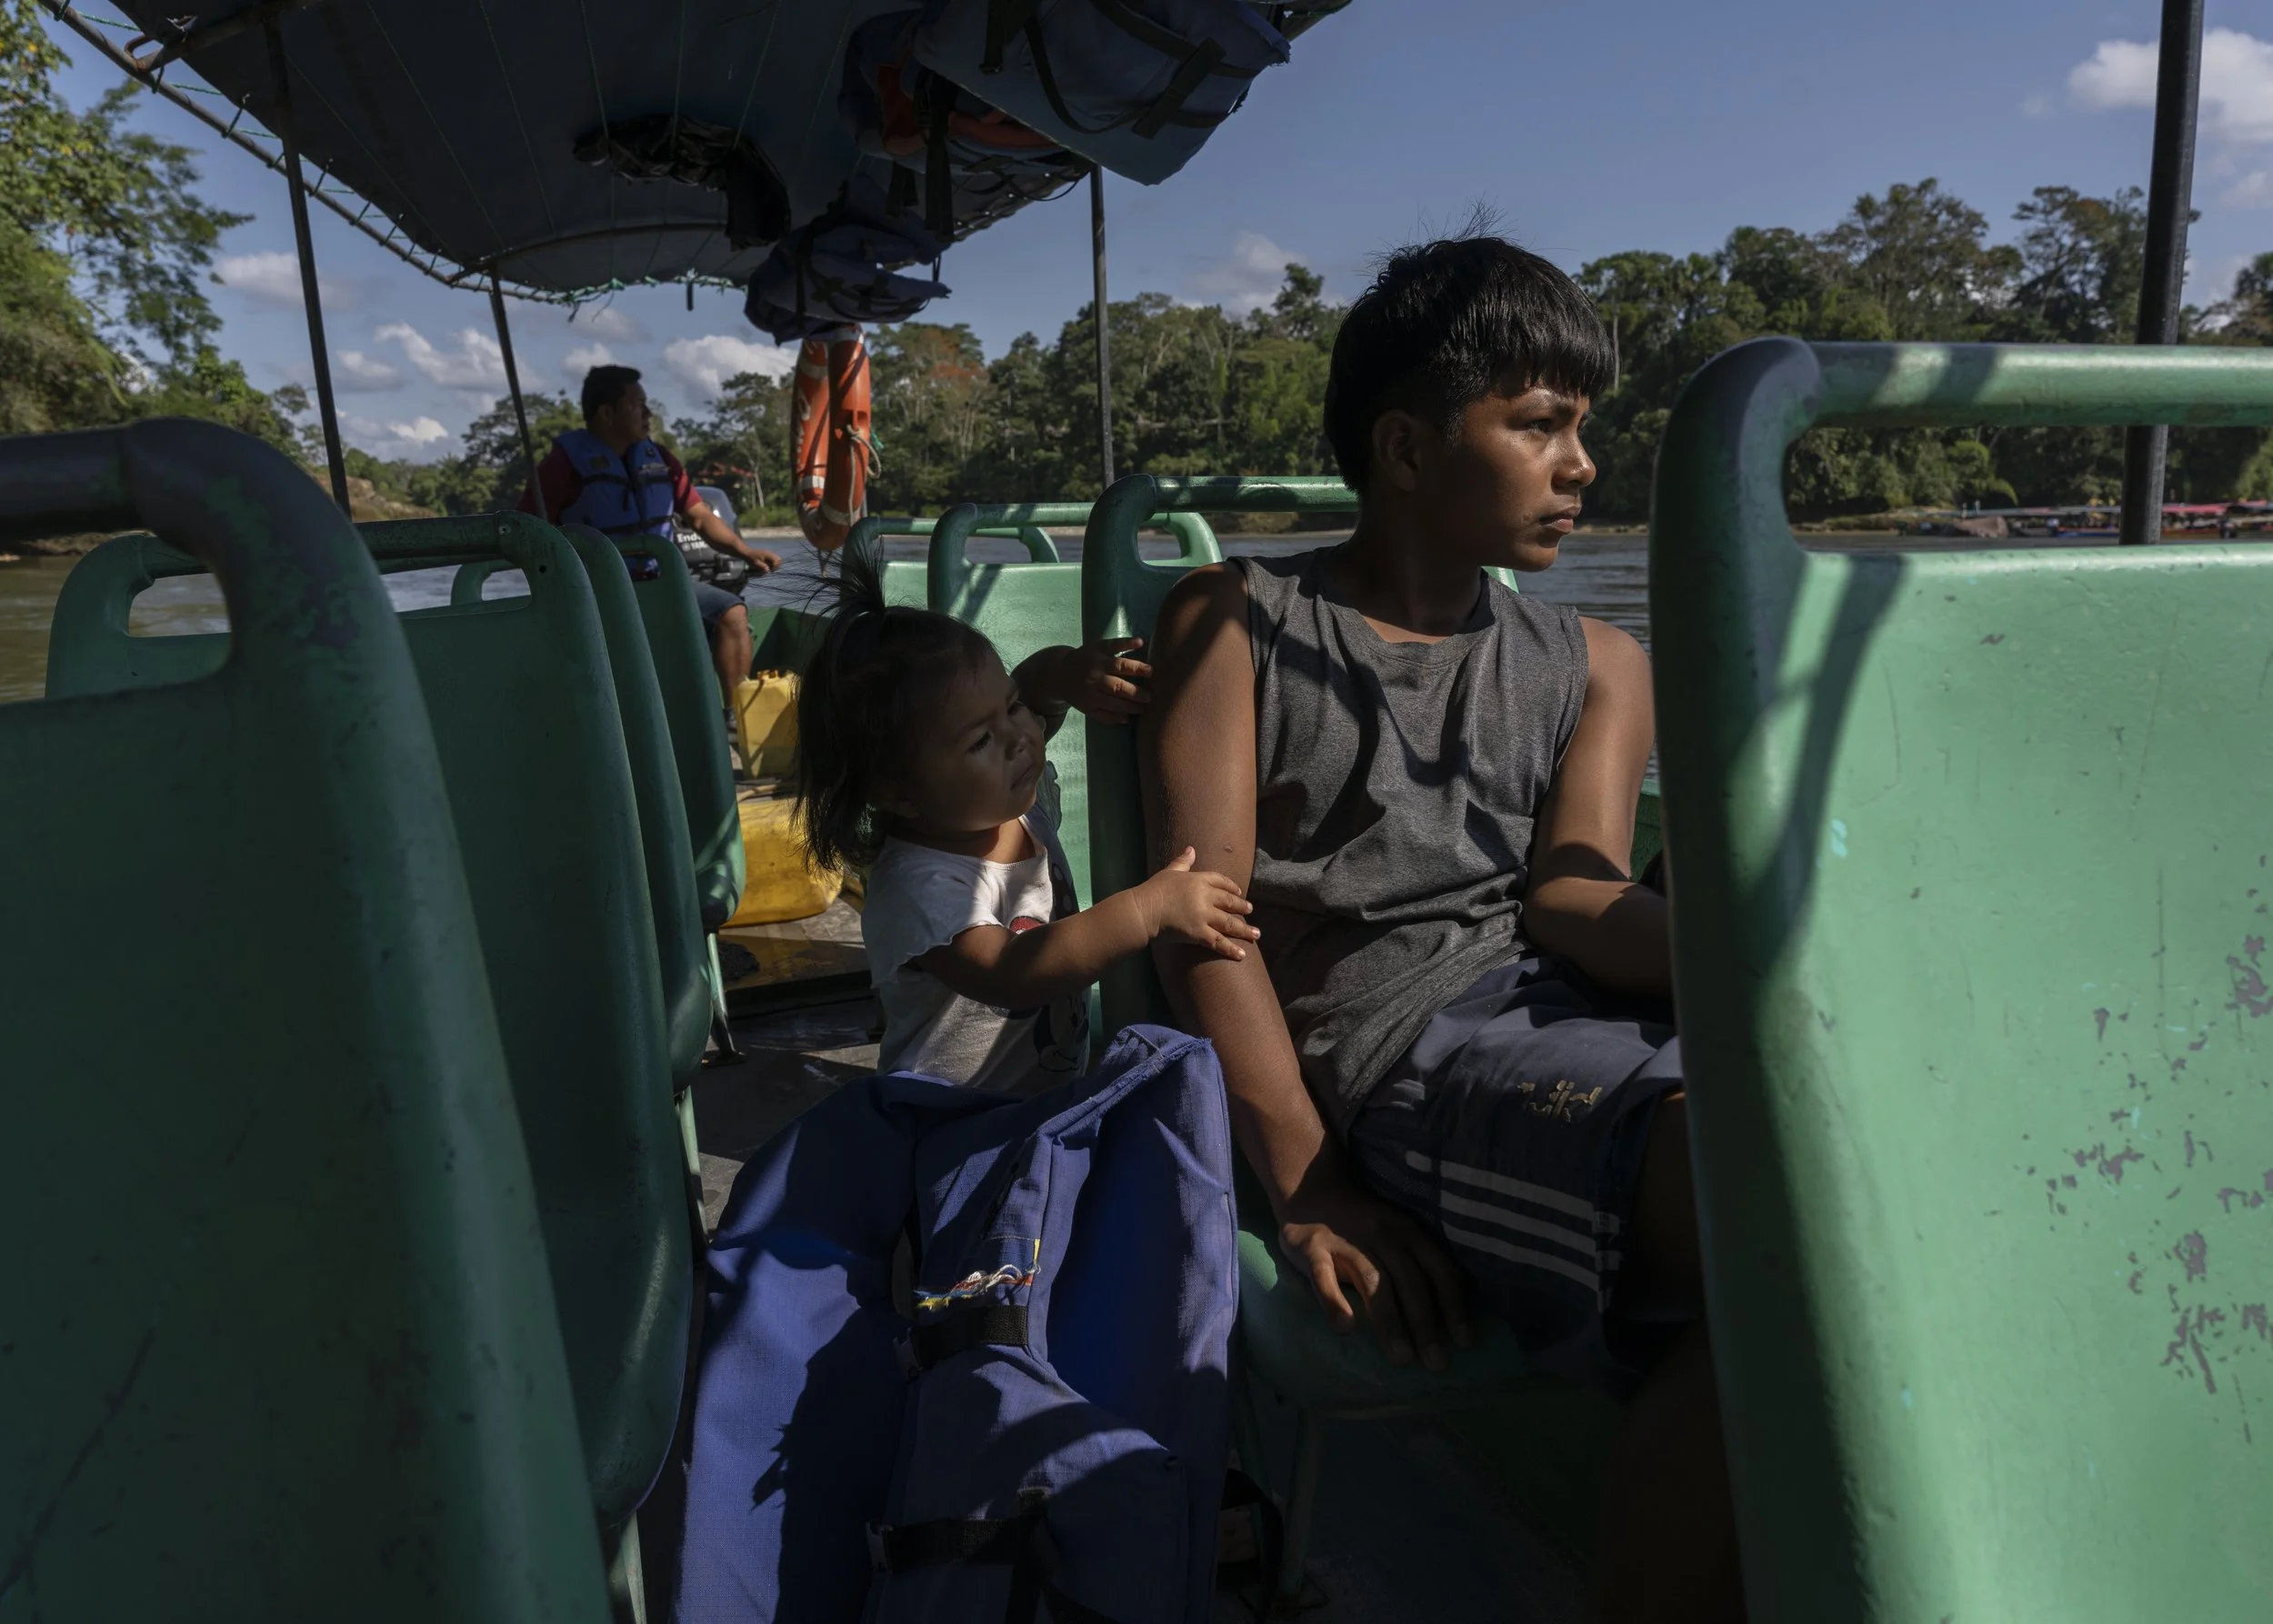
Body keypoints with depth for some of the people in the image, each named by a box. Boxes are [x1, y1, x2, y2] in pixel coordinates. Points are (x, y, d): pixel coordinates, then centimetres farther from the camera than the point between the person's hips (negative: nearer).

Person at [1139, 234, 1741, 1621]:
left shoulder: (1595, 666, 24)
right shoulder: (1238, 624, 11)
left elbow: (1574, 891, 8)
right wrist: (1309, 1187, -13)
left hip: (1575, 997, 5)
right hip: (1390, 1040, -5)